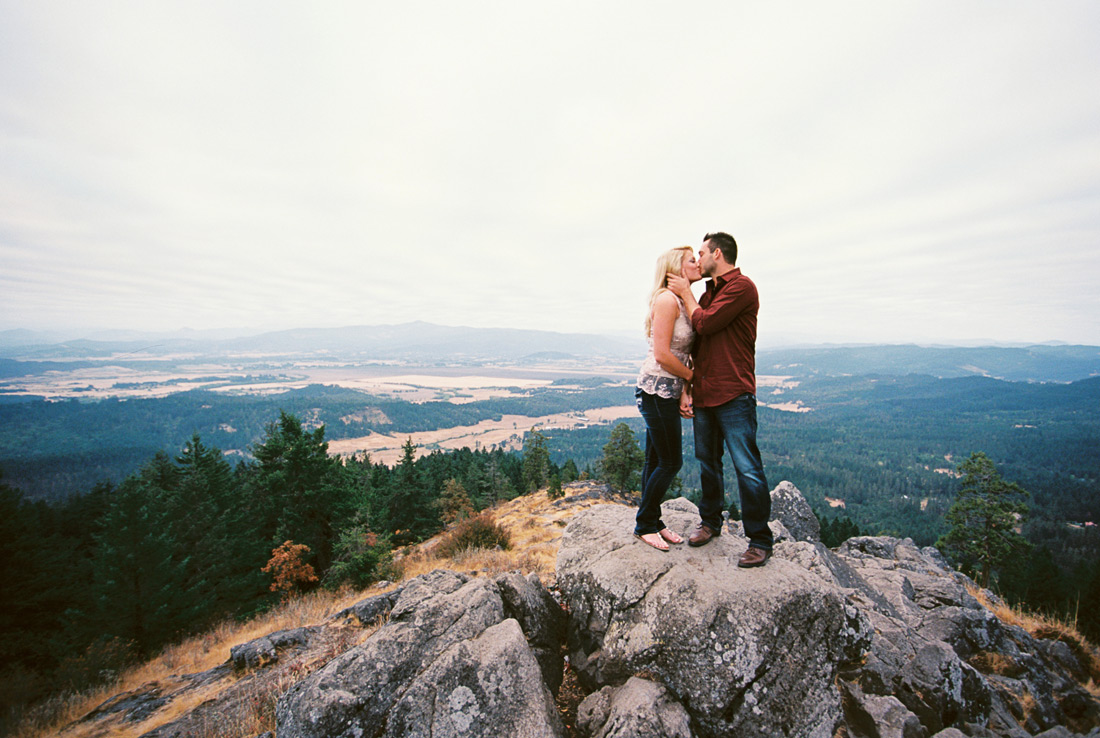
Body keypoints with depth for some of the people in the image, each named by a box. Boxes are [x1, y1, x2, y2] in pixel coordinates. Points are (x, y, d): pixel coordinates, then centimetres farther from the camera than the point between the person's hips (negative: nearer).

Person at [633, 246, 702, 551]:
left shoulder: (683, 301, 13)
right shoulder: (667, 299, -15)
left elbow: (682, 353, 12)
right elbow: (662, 355, -21)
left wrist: (685, 390, 1)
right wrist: (694, 377, -8)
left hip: (669, 391, 9)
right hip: (656, 390, -9)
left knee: (656, 461, 15)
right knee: (671, 462, 0)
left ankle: (652, 521, 28)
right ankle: (644, 524, 17)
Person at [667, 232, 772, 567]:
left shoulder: (741, 287, -6)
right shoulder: (707, 294, 19)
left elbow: (705, 325, -16)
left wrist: (686, 294, 1)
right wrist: (686, 389, 12)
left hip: (734, 395, -8)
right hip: (704, 395, 8)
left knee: (747, 468, -4)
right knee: (707, 462, 15)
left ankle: (760, 540, 10)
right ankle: (710, 522, 31)